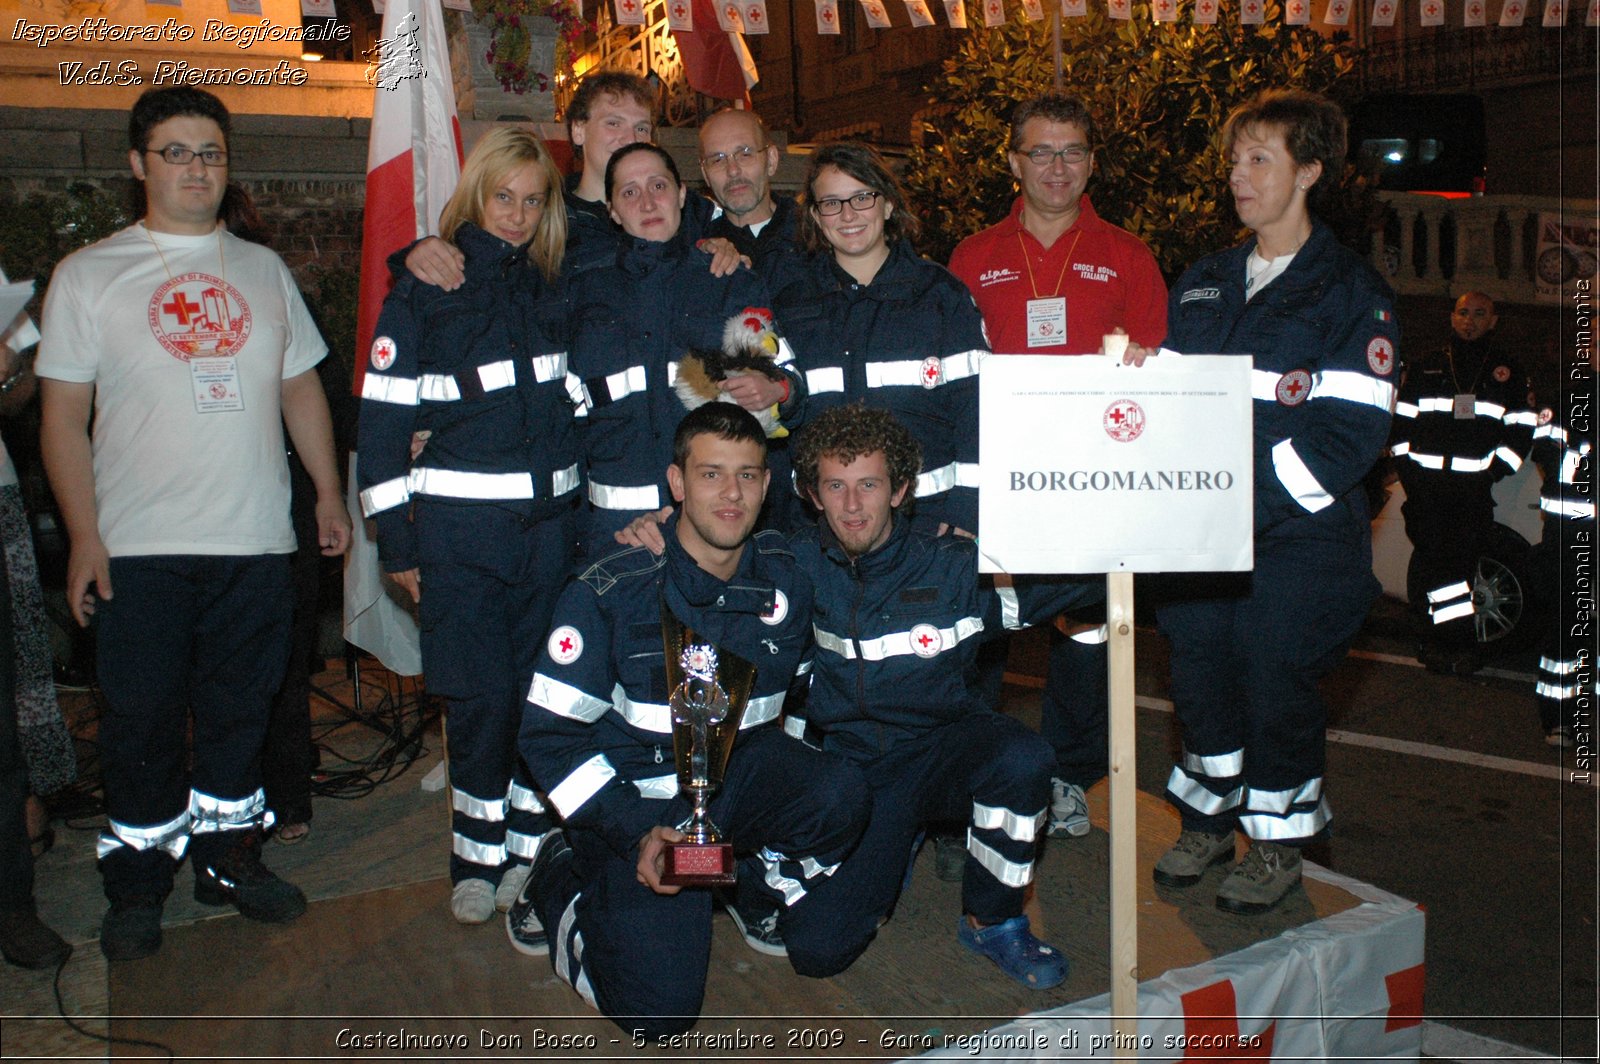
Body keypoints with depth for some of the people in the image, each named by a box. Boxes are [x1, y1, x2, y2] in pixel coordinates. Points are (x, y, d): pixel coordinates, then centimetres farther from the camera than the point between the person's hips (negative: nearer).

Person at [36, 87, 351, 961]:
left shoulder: (264, 270, 13)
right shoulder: (89, 275, 3)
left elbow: (302, 387, 17)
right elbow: (63, 415, -1)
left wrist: (329, 493, 10)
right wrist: (83, 535, -8)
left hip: (256, 541, 3)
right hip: (139, 547, -2)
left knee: (240, 710, 12)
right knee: (141, 722, 4)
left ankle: (227, 856, 28)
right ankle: (136, 883, 20)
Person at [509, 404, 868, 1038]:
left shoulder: (785, 579, -4)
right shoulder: (611, 592, -15)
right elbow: (550, 732, -12)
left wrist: (789, 786, 2)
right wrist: (637, 832, -21)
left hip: (738, 773, 3)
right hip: (639, 796, -3)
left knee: (841, 797, -29)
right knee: (659, 1011, -17)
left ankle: (758, 879, 3)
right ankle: (562, 884, 11)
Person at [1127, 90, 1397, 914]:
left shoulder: (1350, 290, -3)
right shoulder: (1203, 283, 15)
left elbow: (1353, 428, -12)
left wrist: (1255, 502, -21)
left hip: (1297, 537, -5)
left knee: (1277, 684, 2)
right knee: (1199, 671, 11)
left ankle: (1280, 839, 23)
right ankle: (1209, 817, 32)